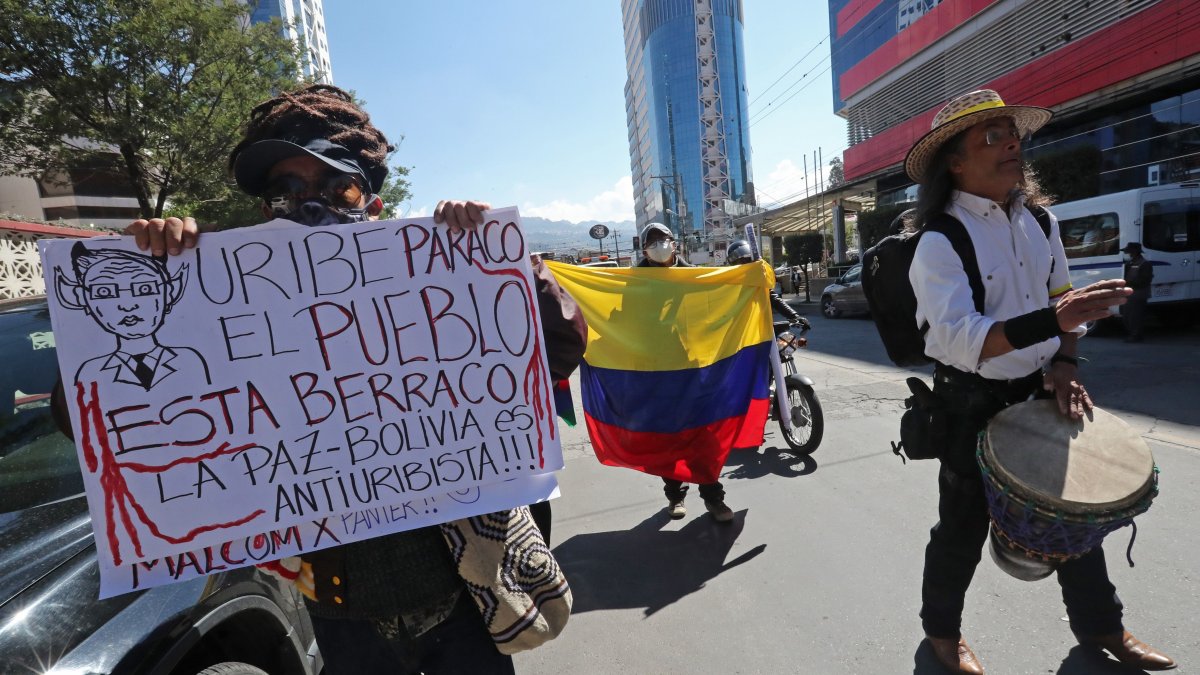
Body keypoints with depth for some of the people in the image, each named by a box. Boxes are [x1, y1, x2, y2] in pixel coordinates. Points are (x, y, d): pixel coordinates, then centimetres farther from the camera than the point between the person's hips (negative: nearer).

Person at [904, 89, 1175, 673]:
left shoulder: (1040, 222, 6)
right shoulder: (939, 242, -18)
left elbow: (1062, 298, 12)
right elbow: (961, 340, -28)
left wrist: (1064, 364, -2)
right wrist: (1054, 320, -37)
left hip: (1040, 390, 7)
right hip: (973, 404, -6)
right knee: (965, 524, 8)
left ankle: (1101, 626, 43)